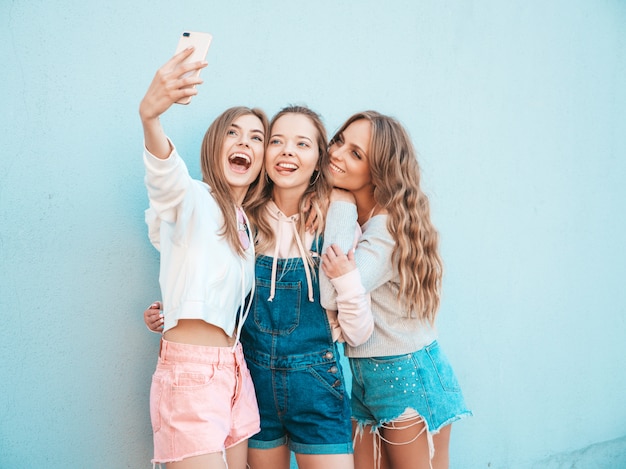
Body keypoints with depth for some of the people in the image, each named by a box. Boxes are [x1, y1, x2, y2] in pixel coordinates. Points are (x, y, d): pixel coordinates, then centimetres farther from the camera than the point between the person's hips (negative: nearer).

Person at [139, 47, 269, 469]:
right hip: (189, 374, -8)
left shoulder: (244, 223, 16)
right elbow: (166, 176, -33)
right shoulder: (193, 200, -8)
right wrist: (150, 117, -51)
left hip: (233, 372, 8)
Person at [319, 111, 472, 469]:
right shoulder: (350, 217, 5)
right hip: (364, 378, 7)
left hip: (408, 378, -7)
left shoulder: (390, 225, -19)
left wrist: (342, 207, -21)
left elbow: (333, 296, -29)